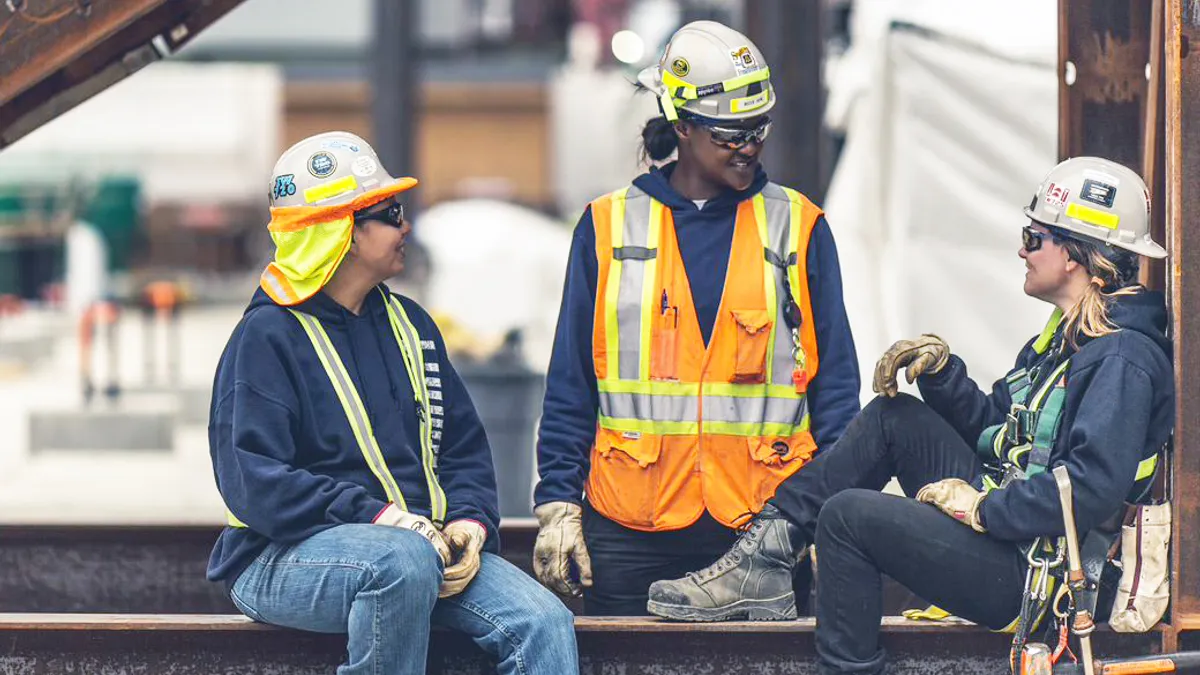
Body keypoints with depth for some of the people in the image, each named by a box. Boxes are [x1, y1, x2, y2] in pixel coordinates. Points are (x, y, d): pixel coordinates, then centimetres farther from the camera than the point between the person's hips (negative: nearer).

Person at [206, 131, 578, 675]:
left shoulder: (409, 325, 17)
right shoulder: (267, 338, -5)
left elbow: (464, 446, 18)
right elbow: (254, 482, -15)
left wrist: (470, 523, -4)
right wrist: (380, 518, -23)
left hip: (424, 544, 6)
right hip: (287, 559, -6)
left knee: (544, 622, -18)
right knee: (403, 561, -39)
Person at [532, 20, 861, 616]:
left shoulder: (799, 227, 8)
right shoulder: (609, 228, 8)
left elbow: (834, 383, 9)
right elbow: (569, 386, 9)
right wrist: (558, 506, 2)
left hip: (762, 523, 0)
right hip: (629, 533, 0)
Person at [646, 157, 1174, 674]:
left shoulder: (1124, 358, -17)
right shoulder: (1065, 336, 17)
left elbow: (1095, 487, -29)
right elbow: (993, 425, 23)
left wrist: (984, 508, -21)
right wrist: (939, 368, 6)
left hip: (1029, 575, -10)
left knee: (849, 514, -17)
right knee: (895, 417, 7)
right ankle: (766, 554, 3)